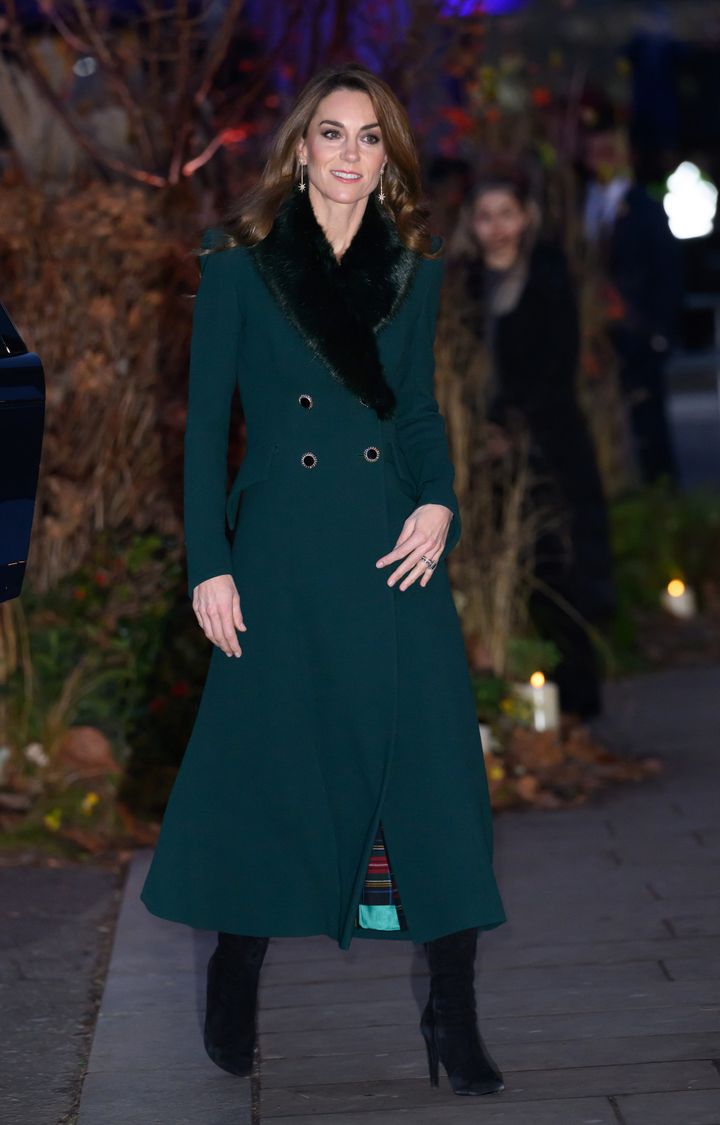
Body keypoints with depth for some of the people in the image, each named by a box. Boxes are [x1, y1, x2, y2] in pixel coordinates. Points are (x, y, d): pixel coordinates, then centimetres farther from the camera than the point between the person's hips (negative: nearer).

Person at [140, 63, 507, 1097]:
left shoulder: (413, 266, 10)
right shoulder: (240, 263, 1)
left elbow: (420, 407, 15)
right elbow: (205, 420, 1)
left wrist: (440, 504, -4)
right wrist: (209, 564, -5)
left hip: (395, 545, 2)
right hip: (283, 543, -2)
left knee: (433, 765, -3)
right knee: (270, 760, 5)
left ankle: (455, 1016, 3)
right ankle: (234, 987, 25)